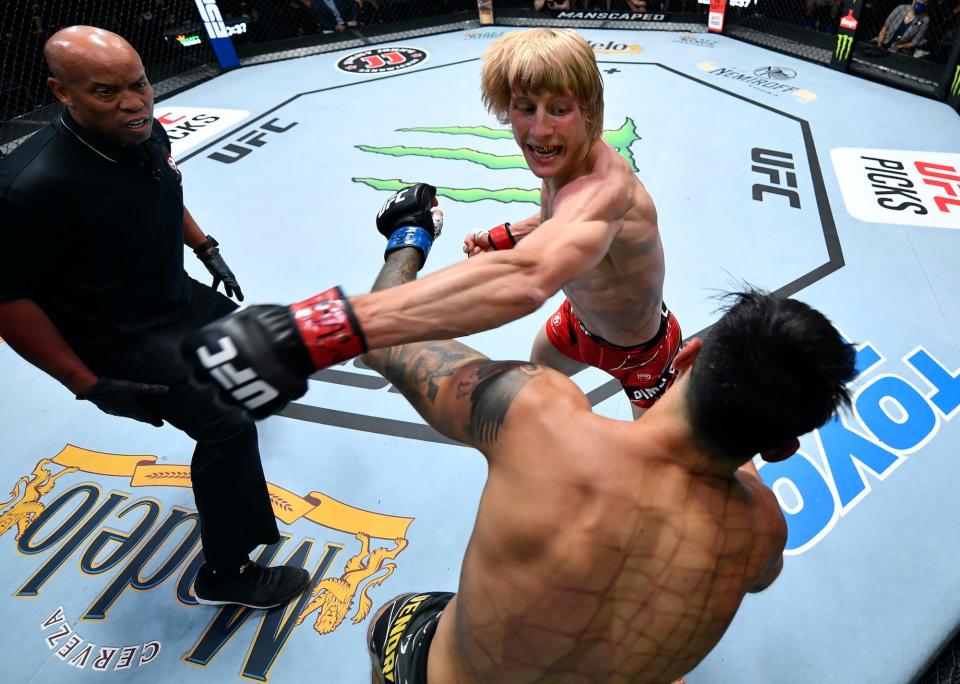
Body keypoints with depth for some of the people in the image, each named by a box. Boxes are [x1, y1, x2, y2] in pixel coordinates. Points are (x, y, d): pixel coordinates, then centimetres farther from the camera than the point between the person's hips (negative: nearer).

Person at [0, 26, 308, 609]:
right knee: (228, 428, -16)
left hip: (178, 295, 8)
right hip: (118, 339, -8)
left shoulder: (149, 134, -10)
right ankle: (226, 576, 4)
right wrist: (91, 386, -23)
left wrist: (207, 249, 10)